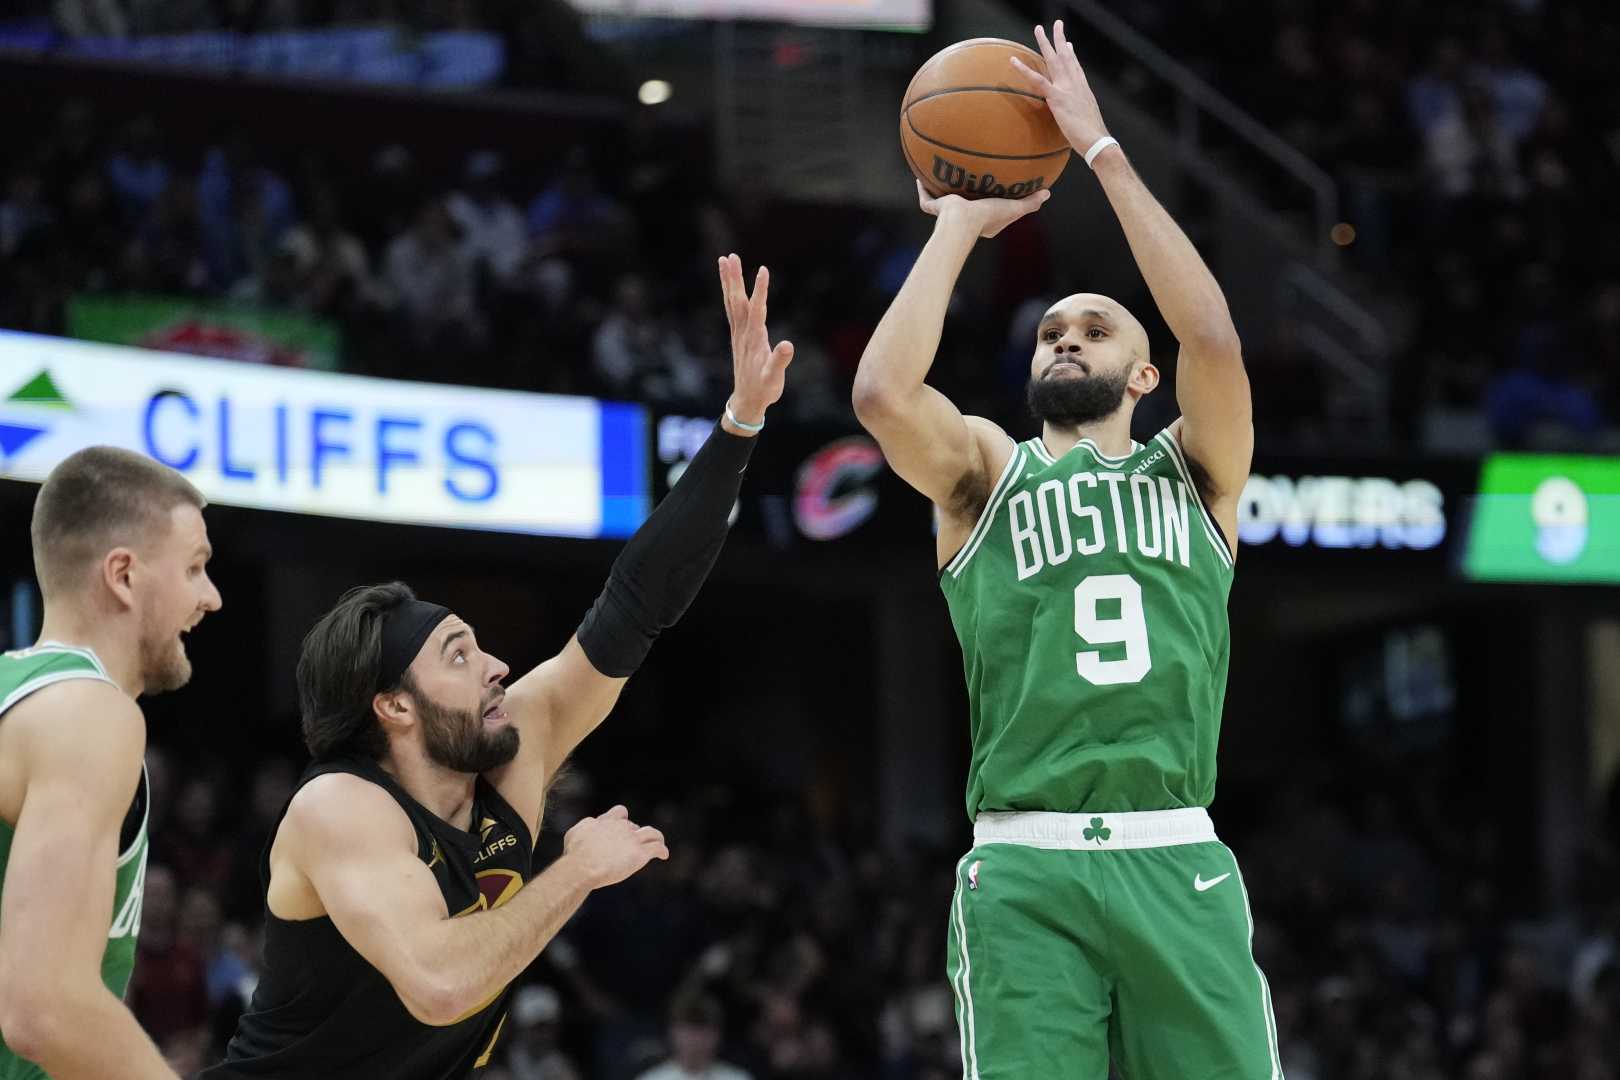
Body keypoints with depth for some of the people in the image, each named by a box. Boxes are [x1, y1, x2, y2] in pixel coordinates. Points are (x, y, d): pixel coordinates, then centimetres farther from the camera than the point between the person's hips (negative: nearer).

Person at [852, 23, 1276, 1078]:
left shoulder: (1195, 473, 17)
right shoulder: (986, 470, 17)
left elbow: (1213, 338, -2)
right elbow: (883, 391, -4)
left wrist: (1103, 150, 1)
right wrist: (960, 227, 7)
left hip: (1178, 865, 1)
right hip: (1025, 872, -1)